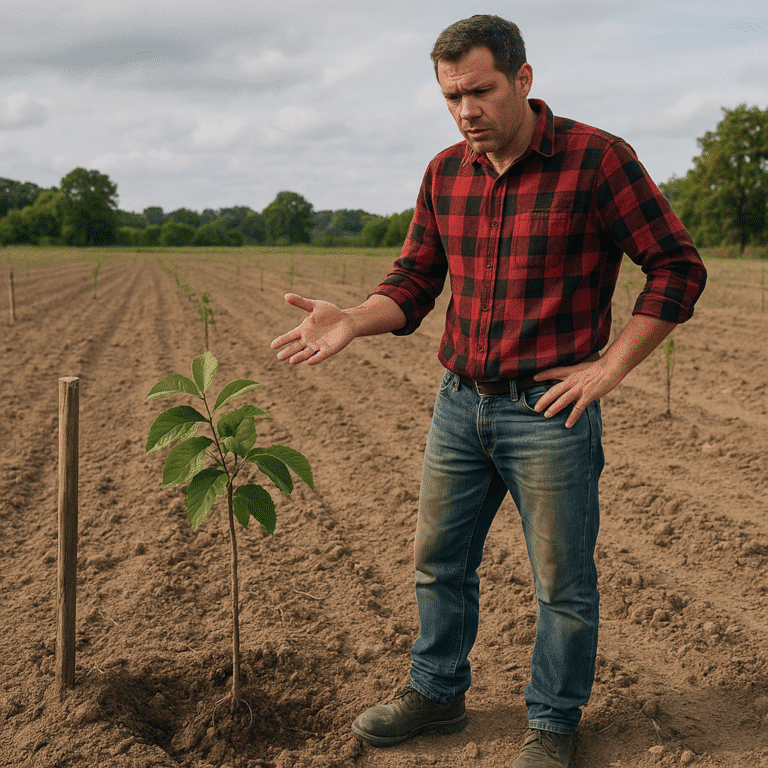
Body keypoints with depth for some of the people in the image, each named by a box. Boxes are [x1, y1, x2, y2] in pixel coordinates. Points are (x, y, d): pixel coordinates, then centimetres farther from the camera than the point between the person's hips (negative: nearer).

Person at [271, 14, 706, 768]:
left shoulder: (596, 158, -11)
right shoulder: (445, 173, 6)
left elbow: (678, 268, -8)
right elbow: (413, 281, 9)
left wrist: (607, 367, -13)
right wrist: (352, 321, -11)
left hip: (549, 409, -5)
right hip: (460, 402, 6)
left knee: (563, 583, 7)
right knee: (438, 562, 16)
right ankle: (435, 691, 36)